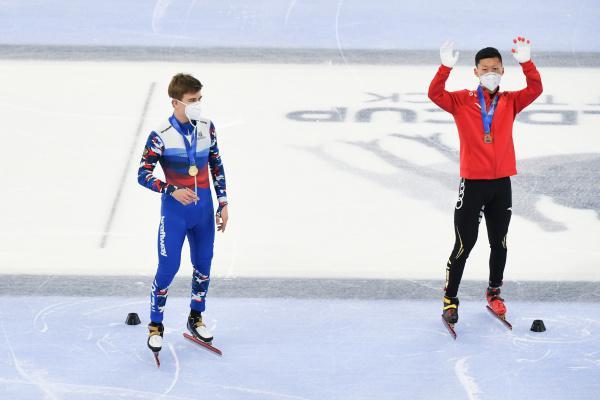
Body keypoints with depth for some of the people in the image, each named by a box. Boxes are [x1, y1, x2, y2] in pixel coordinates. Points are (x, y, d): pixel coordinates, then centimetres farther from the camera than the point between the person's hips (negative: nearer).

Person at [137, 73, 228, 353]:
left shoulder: (206, 128, 1)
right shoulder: (161, 136, -15)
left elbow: (216, 166, 11)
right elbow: (143, 174, -14)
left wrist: (223, 203, 9)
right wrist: (172, 190, -26)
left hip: (204, 210, 5)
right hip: (175, 211, -5)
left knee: (203, 265, 13)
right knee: (168, 268, -6)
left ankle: (196, 318, 31)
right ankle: (155, 325, 9)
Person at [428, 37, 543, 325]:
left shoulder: (510, 102, 5)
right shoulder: (462, 101, -2)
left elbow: (535, 89, -10)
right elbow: (435, 94, -18)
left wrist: (526, 62, -25)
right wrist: (446, 67, -33)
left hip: (501, 184, 3)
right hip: (472, 183, -3)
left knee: (499, 243, 15)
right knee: (464, 245, -1)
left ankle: (494, 292, 32)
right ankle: (450, 299, 9)